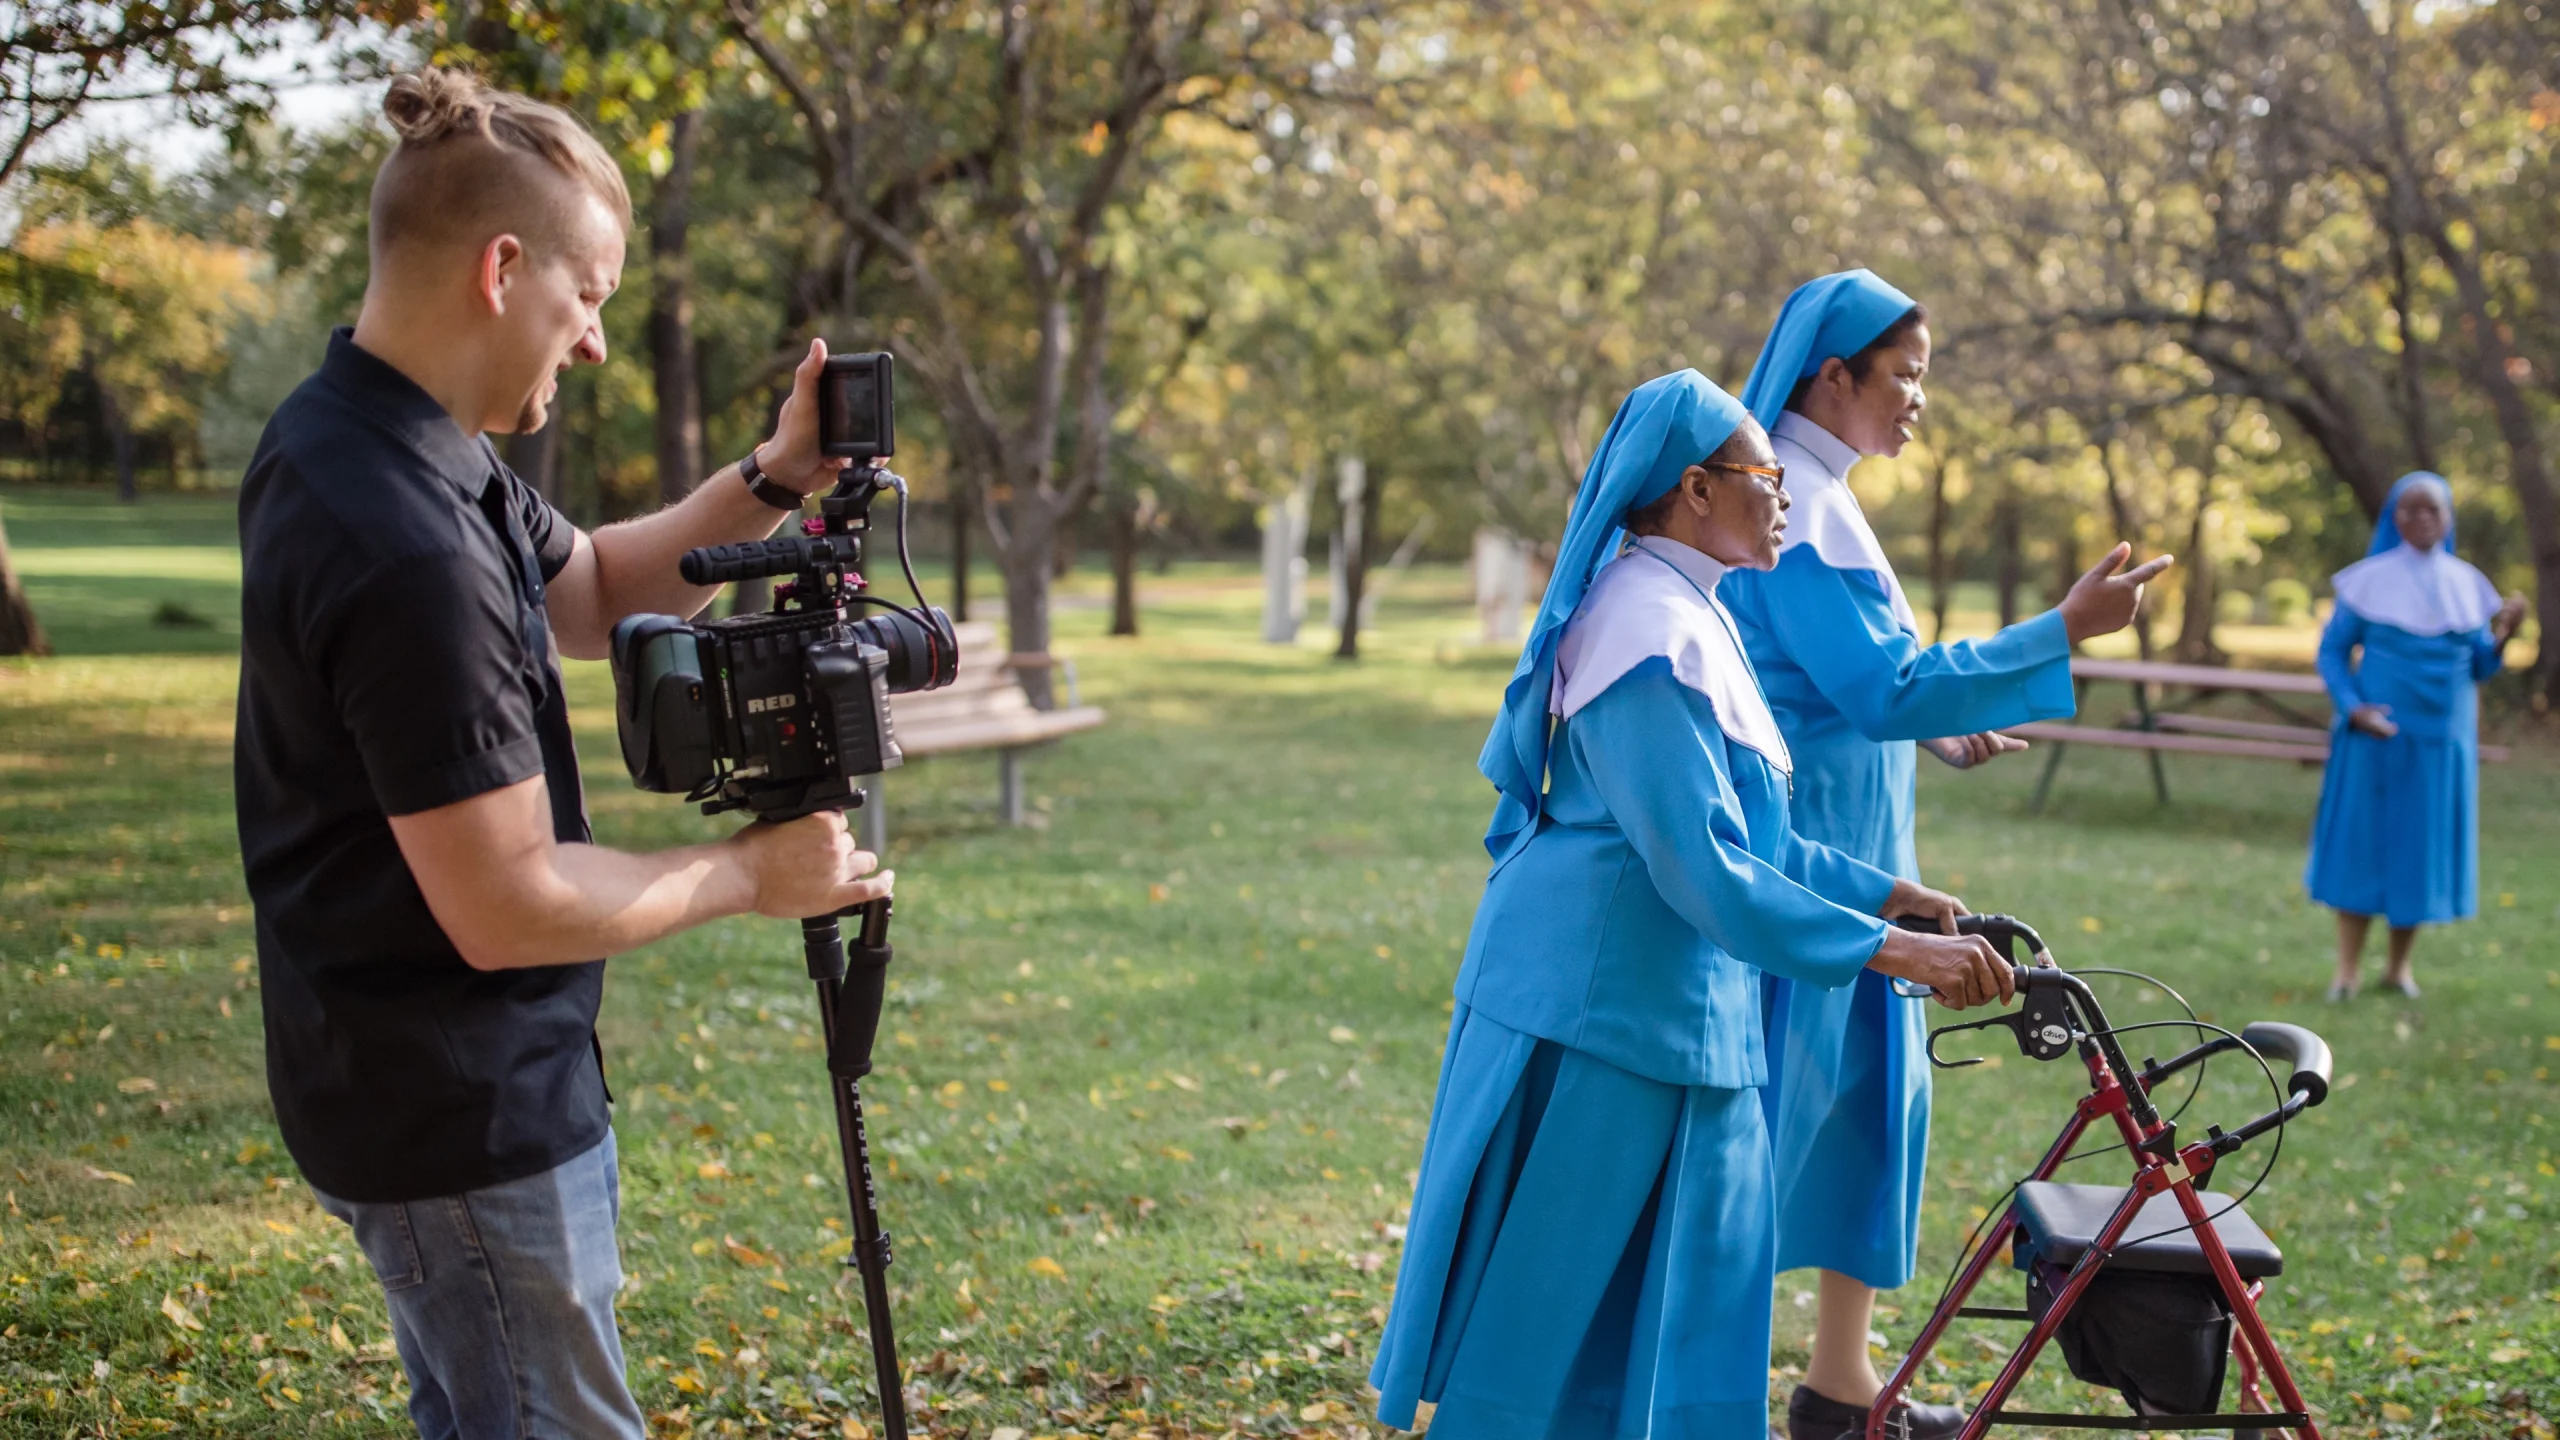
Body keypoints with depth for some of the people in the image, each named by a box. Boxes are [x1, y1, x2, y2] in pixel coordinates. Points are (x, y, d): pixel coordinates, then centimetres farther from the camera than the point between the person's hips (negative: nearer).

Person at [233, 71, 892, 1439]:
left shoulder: (339, 434, 2)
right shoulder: (408, 553, -30)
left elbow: (586, 594, 16)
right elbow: (507, 908, -26)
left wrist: (773, 481, 1)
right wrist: (749, 874, -12)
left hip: (412, 1075, 10)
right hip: (464, 1113, -10)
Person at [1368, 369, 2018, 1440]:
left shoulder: (1693, 617, 13)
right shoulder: (1648, 630, -20)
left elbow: (1748, 833, 19)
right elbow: (1700, 863, -26)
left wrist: (1886, 892, 12)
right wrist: (1888, 950, -26)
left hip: (1668, 1002, 10)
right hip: (1599, 998, -10)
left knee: (1692, 1285, 15)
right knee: (1550, 1287, 1)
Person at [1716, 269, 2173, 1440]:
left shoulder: (1810, 497, 15)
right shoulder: (1800, 511, -18)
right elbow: (1888, 688, -23)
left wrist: (1931, 722, 12)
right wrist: (2065, 630, -23)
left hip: (1841, 853, 10)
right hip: (1808, 855, -10)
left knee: (1862, 1097, 15)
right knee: (1770, 1116, -3)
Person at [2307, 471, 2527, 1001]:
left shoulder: (2466, 583, 5)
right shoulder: (2370, 579, -4)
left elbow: (2479, 669, 6)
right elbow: (2332, 650, -1)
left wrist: (2500, 638, -15)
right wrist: (2351, 708, -16)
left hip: (2442, 741, 3)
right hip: (2377, 735, -3)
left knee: (2422, 843, 7)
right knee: (2361, 841, 0)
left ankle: (2399, 966, 19)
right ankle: (2348, 968, 9)